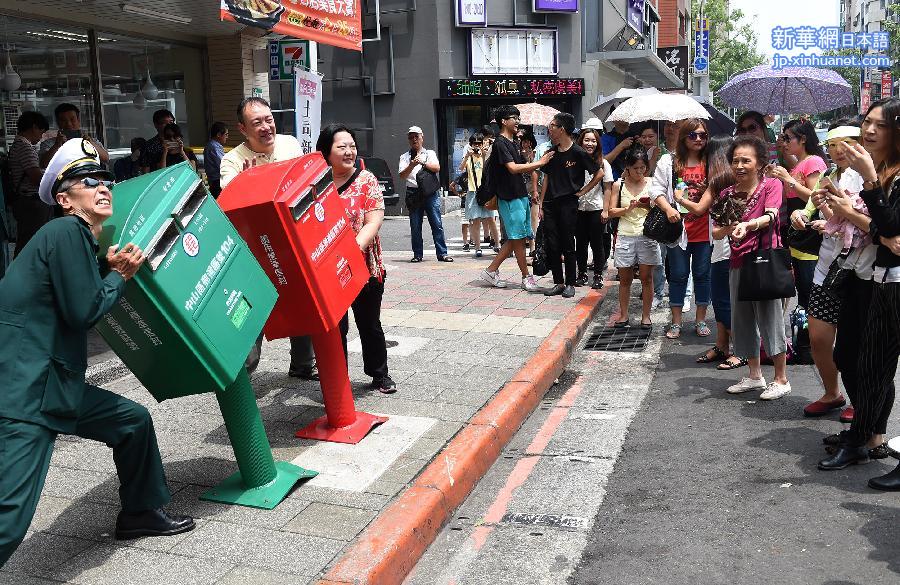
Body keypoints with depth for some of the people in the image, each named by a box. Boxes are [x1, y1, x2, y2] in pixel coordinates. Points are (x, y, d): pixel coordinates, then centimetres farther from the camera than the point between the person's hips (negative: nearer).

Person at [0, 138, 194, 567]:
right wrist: (120, 276, -2)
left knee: (133, 420, 22)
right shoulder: (66, 231, -14)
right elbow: (83, 311, -17)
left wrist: (114, 272, 6)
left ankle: (139, 513, 40)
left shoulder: (82, 239, 16)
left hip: (56, 383, 10)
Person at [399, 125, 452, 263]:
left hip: (431, 193, 0)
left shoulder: (430, 153, 15)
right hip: (413, 193, 1)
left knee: (437, 224, -5)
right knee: (415, 226, 1)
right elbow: (402, 176, 0)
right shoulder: (405, 157, 14)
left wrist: (423, 162, -16)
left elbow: (437, 168, -2)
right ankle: (417, 254, 8)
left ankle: (442, 253, -3)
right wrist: (412, 165, -16)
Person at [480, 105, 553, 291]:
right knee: (518, 238, -3)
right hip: (510, 198, -9)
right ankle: (526, 278, 5)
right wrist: (539, 163, -18)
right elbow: (513, 168, -22)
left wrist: (542, 160, 8)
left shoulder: (513, 143, 18)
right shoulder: (500, 143, -11)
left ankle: (491, 270, 16)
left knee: (515, 239, 10)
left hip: (520, 196, 9)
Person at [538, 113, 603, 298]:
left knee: (568, 245, 1)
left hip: (568, 204, -5)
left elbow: (599, 174, -3)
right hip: (550, 204, 5)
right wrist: (541, 205, 9)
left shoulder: (577, 152, -7)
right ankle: (558, 283, 14)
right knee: (551, 245, 4)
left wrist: (582, 192, -4)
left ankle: (570, 284, 11)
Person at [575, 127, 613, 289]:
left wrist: (605, 209, -8)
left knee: (597, 243, 4)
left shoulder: (602, 163, -2)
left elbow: (607, 189, -1)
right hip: (579, 208, 2)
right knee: (580, 243, 9)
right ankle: (582, 274, 22)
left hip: (596, 208, -2)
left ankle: (598, 275, 15)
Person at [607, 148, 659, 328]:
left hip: (647, 236, 0)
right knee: (625, 278, 6)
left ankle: (646, 315, 14)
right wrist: (629, 208, -15)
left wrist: (649, 207, -15)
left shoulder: (651, 183, 5)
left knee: (647, 277, 4)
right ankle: (624, 315, 17)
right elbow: (611, 211, 1)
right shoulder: (619, 185, 4)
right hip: (626, 237, 0)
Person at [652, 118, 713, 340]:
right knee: (678, 275, 5)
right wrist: (668, 209, -18)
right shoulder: (669, 161, 1)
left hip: (704, 229, 2)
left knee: (702, 274, 9)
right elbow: (657, 190, -4)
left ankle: (700, 320, 21)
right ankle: (676, 322, 16)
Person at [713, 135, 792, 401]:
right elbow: (715, 233, 3)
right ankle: (755, 376, 26)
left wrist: (747, 225, -40)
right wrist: (730, 228, -19)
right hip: (738, 263, 5)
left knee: (770, 318, -3)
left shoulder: (772, 184, -5)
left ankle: (781, 379, 9)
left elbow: (770, 216, -22)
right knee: (742, 320, 11)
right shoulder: (727, 194, 7)